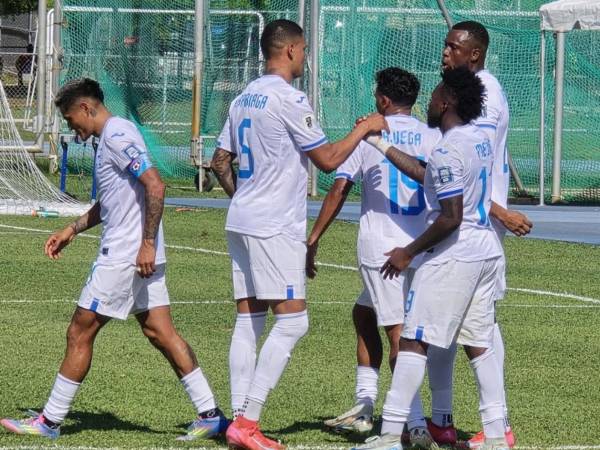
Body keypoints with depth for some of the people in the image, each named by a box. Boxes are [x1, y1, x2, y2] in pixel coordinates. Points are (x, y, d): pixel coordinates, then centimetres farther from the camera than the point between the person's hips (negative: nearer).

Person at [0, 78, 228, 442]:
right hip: (141, 258, 10)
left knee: (80, 334, -2)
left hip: (123, 258, -10)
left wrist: (147, 243, -24)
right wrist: (73, 230, 27)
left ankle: (50, 421, 5)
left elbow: (155, 186, -24)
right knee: (161, 333, 7)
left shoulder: (117, 136, -14)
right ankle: (210, 414, 4)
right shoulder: (114, 135, 18)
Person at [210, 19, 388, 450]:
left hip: (242, 221, 9)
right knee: (292, 321, -8)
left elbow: (220, 162, 20)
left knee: (248, 321, 8)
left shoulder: (244, 99, 14)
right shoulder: (289, 99, -12)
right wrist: (364, 128, 3)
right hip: (276, 228, -9)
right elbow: (328, 159, -10)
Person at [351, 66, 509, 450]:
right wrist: (381, 145, 24)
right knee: (479, 344, 11)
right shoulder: (480, 140, 10)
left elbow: (450, 218, -21)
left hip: (454, 256, -9)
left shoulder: (448, 152, -18)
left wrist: (408, 253, -12)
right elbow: (426, 174, 21)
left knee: (414, 341, -5)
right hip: (486, 251, 9)